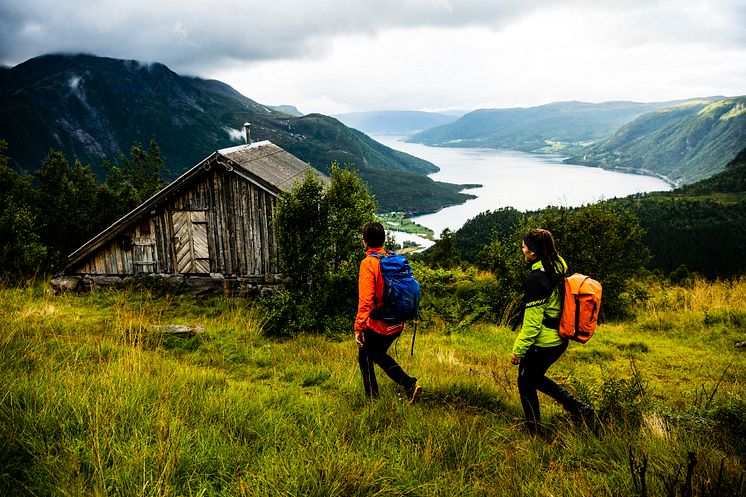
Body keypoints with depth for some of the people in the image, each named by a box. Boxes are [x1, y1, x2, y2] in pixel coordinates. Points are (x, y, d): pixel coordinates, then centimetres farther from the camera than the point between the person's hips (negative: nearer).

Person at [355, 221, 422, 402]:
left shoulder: (368, 263, -16)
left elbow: (365, 299, -23)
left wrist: (359, 327, -20)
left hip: (377, 325, -7)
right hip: (397, 325, 7)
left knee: (365, 358, 17)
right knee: (378, 354, 27)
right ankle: (409, 384, 19)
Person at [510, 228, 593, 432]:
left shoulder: (537, 278, -23)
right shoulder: (558, 269, 3)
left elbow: (532, 320, -22)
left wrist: (519, 349, -14)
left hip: (542, 344, -9)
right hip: (559, 339, 9)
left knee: (526, 383, 13)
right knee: (536, 377, 27)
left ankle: (534, 430, 26)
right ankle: (579, 408, 22)